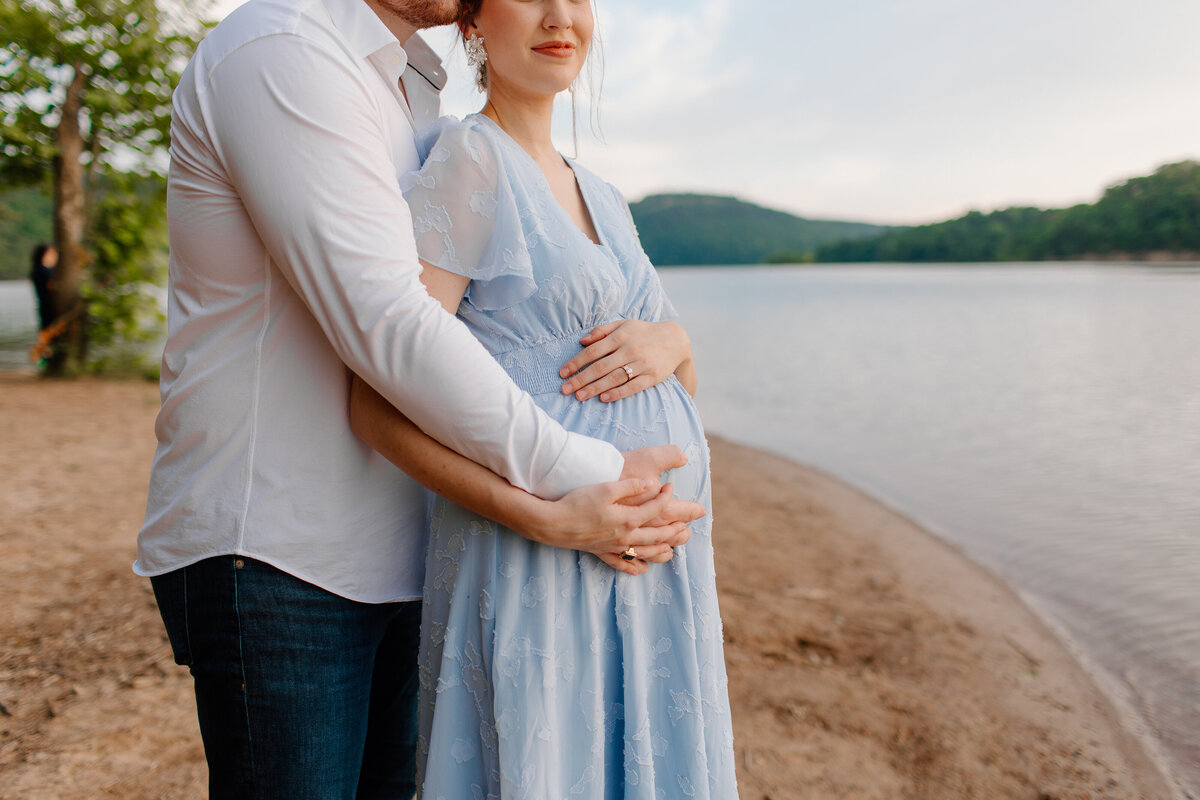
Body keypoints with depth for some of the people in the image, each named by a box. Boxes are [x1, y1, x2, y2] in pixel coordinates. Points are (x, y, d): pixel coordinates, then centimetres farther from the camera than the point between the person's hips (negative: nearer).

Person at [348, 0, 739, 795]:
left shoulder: (604, 198, 16)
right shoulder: (470, 156, -7)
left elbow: (689, 375, 16)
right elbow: (380, 405, -14)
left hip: (660, 573, 7)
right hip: (534, 576, -7)